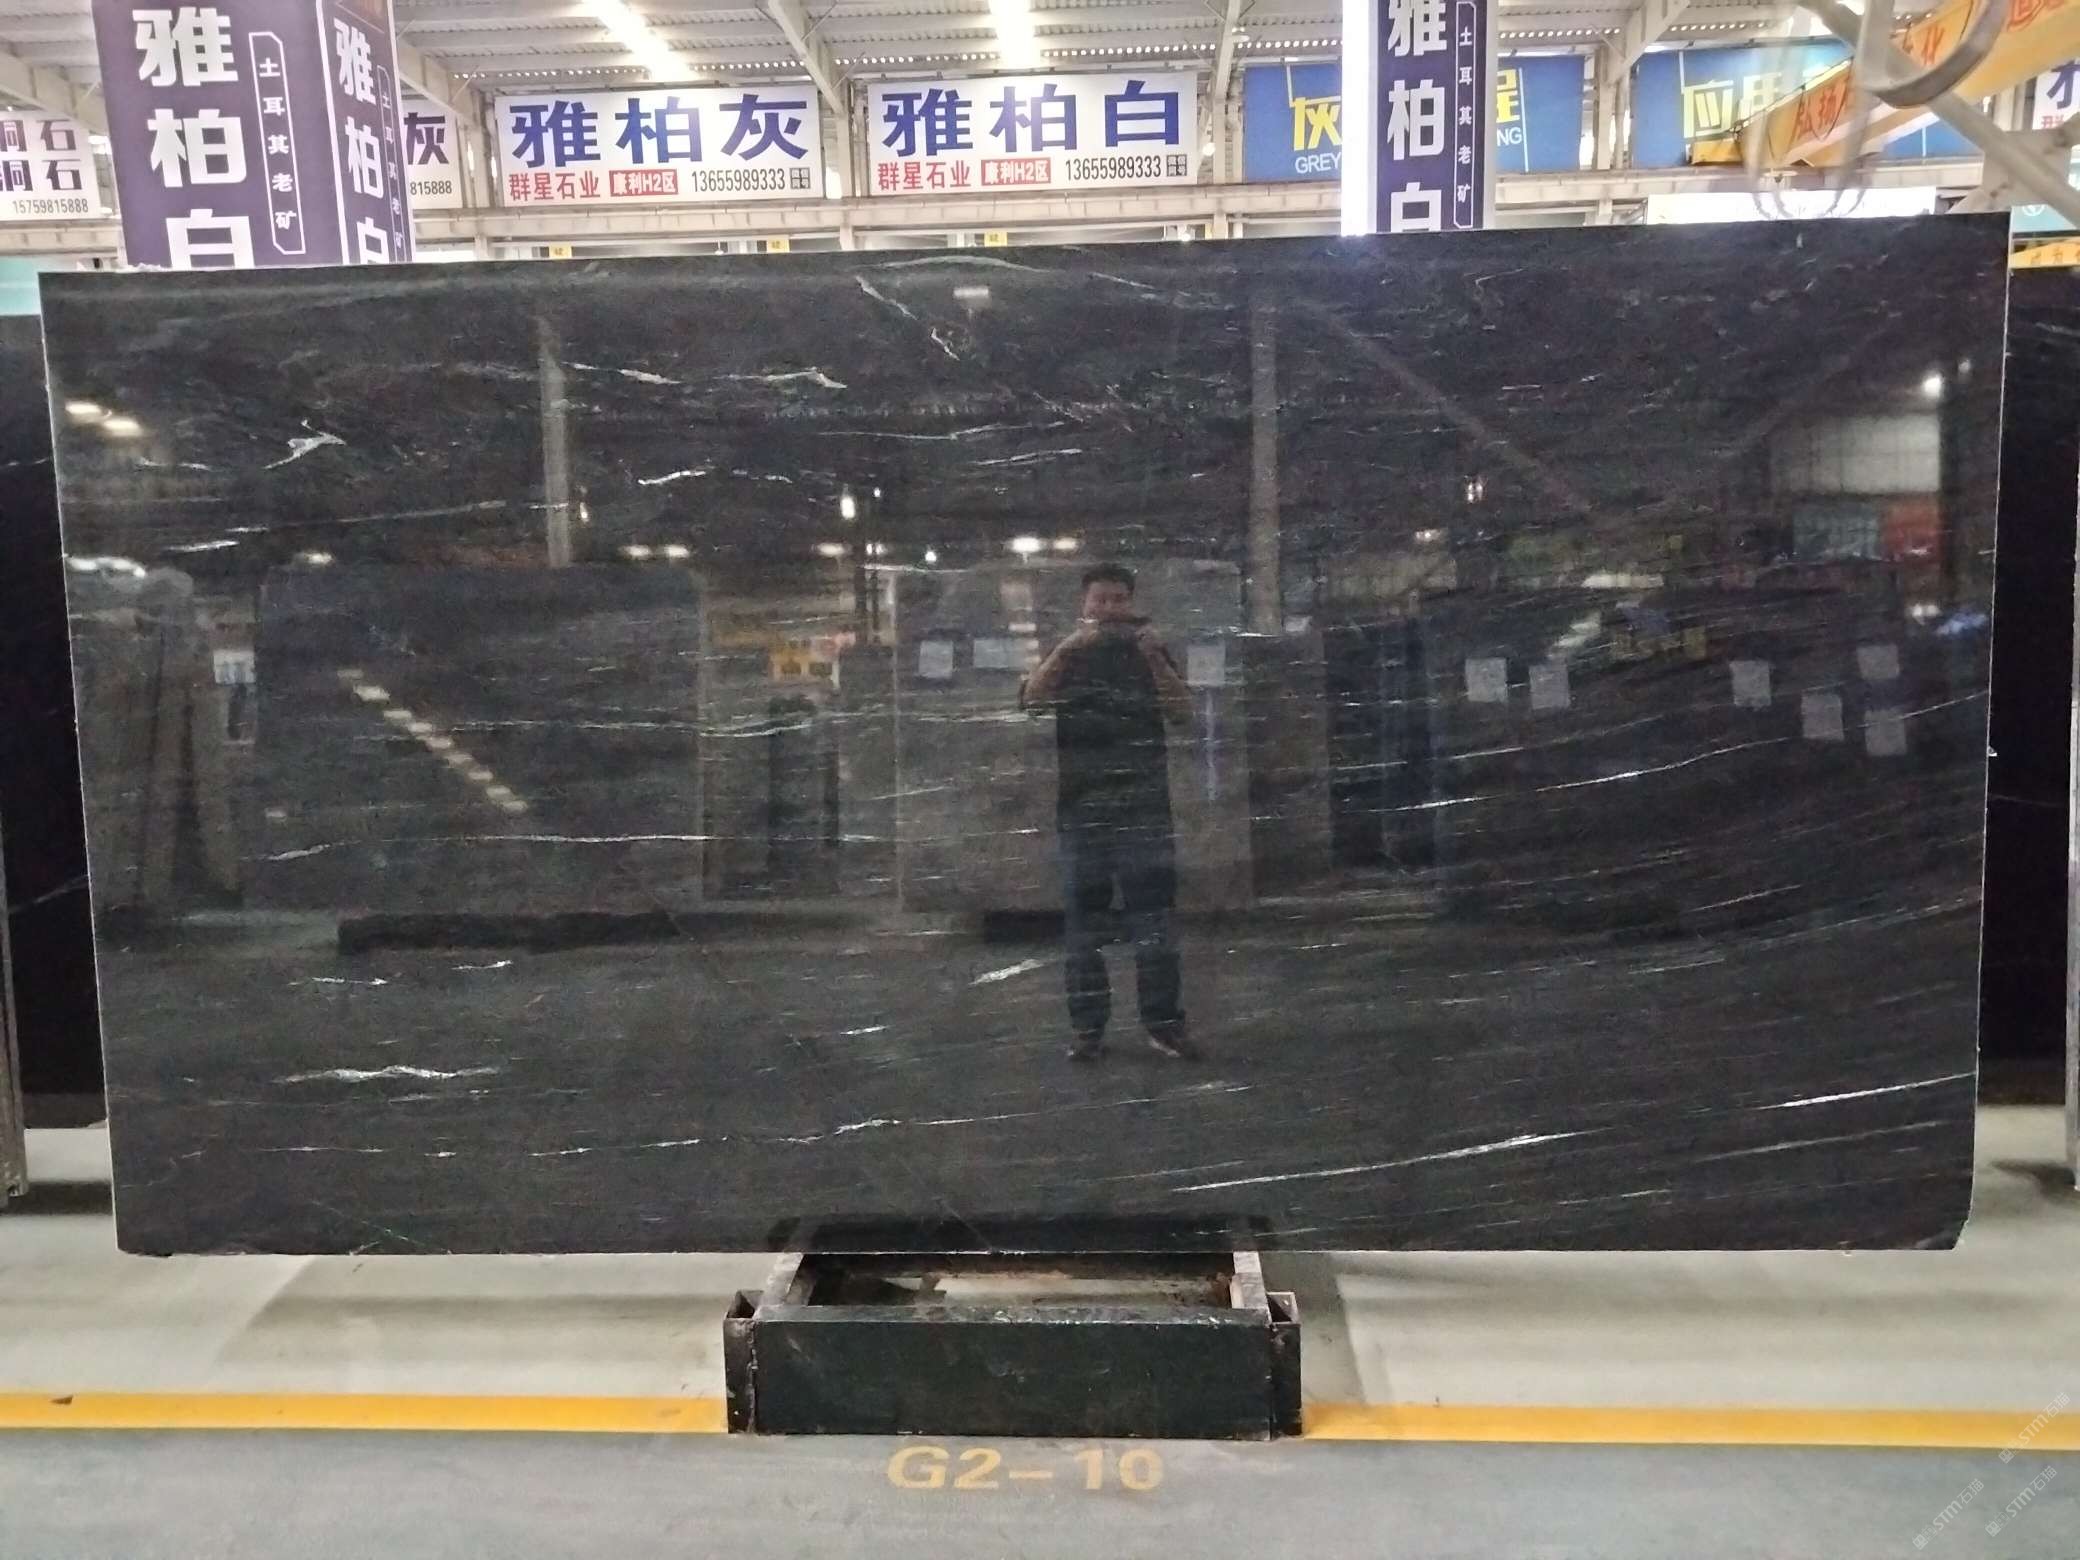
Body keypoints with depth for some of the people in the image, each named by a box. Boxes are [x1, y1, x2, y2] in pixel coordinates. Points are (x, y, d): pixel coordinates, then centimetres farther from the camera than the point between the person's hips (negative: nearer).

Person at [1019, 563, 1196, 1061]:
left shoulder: (1150, 653, 12)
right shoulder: (1065, 656, 11)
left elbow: (1182, 714, -1)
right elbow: (1031, 701, -8)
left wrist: (1155, 657, -12)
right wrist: (1068, 646, -17)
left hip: (1145, 804, 0)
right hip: (1081, 807, 0)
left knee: (1153, 916, -2)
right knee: (1084, 921, 2)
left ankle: (1164, 1021, 4)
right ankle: (1087, 1028, 7)